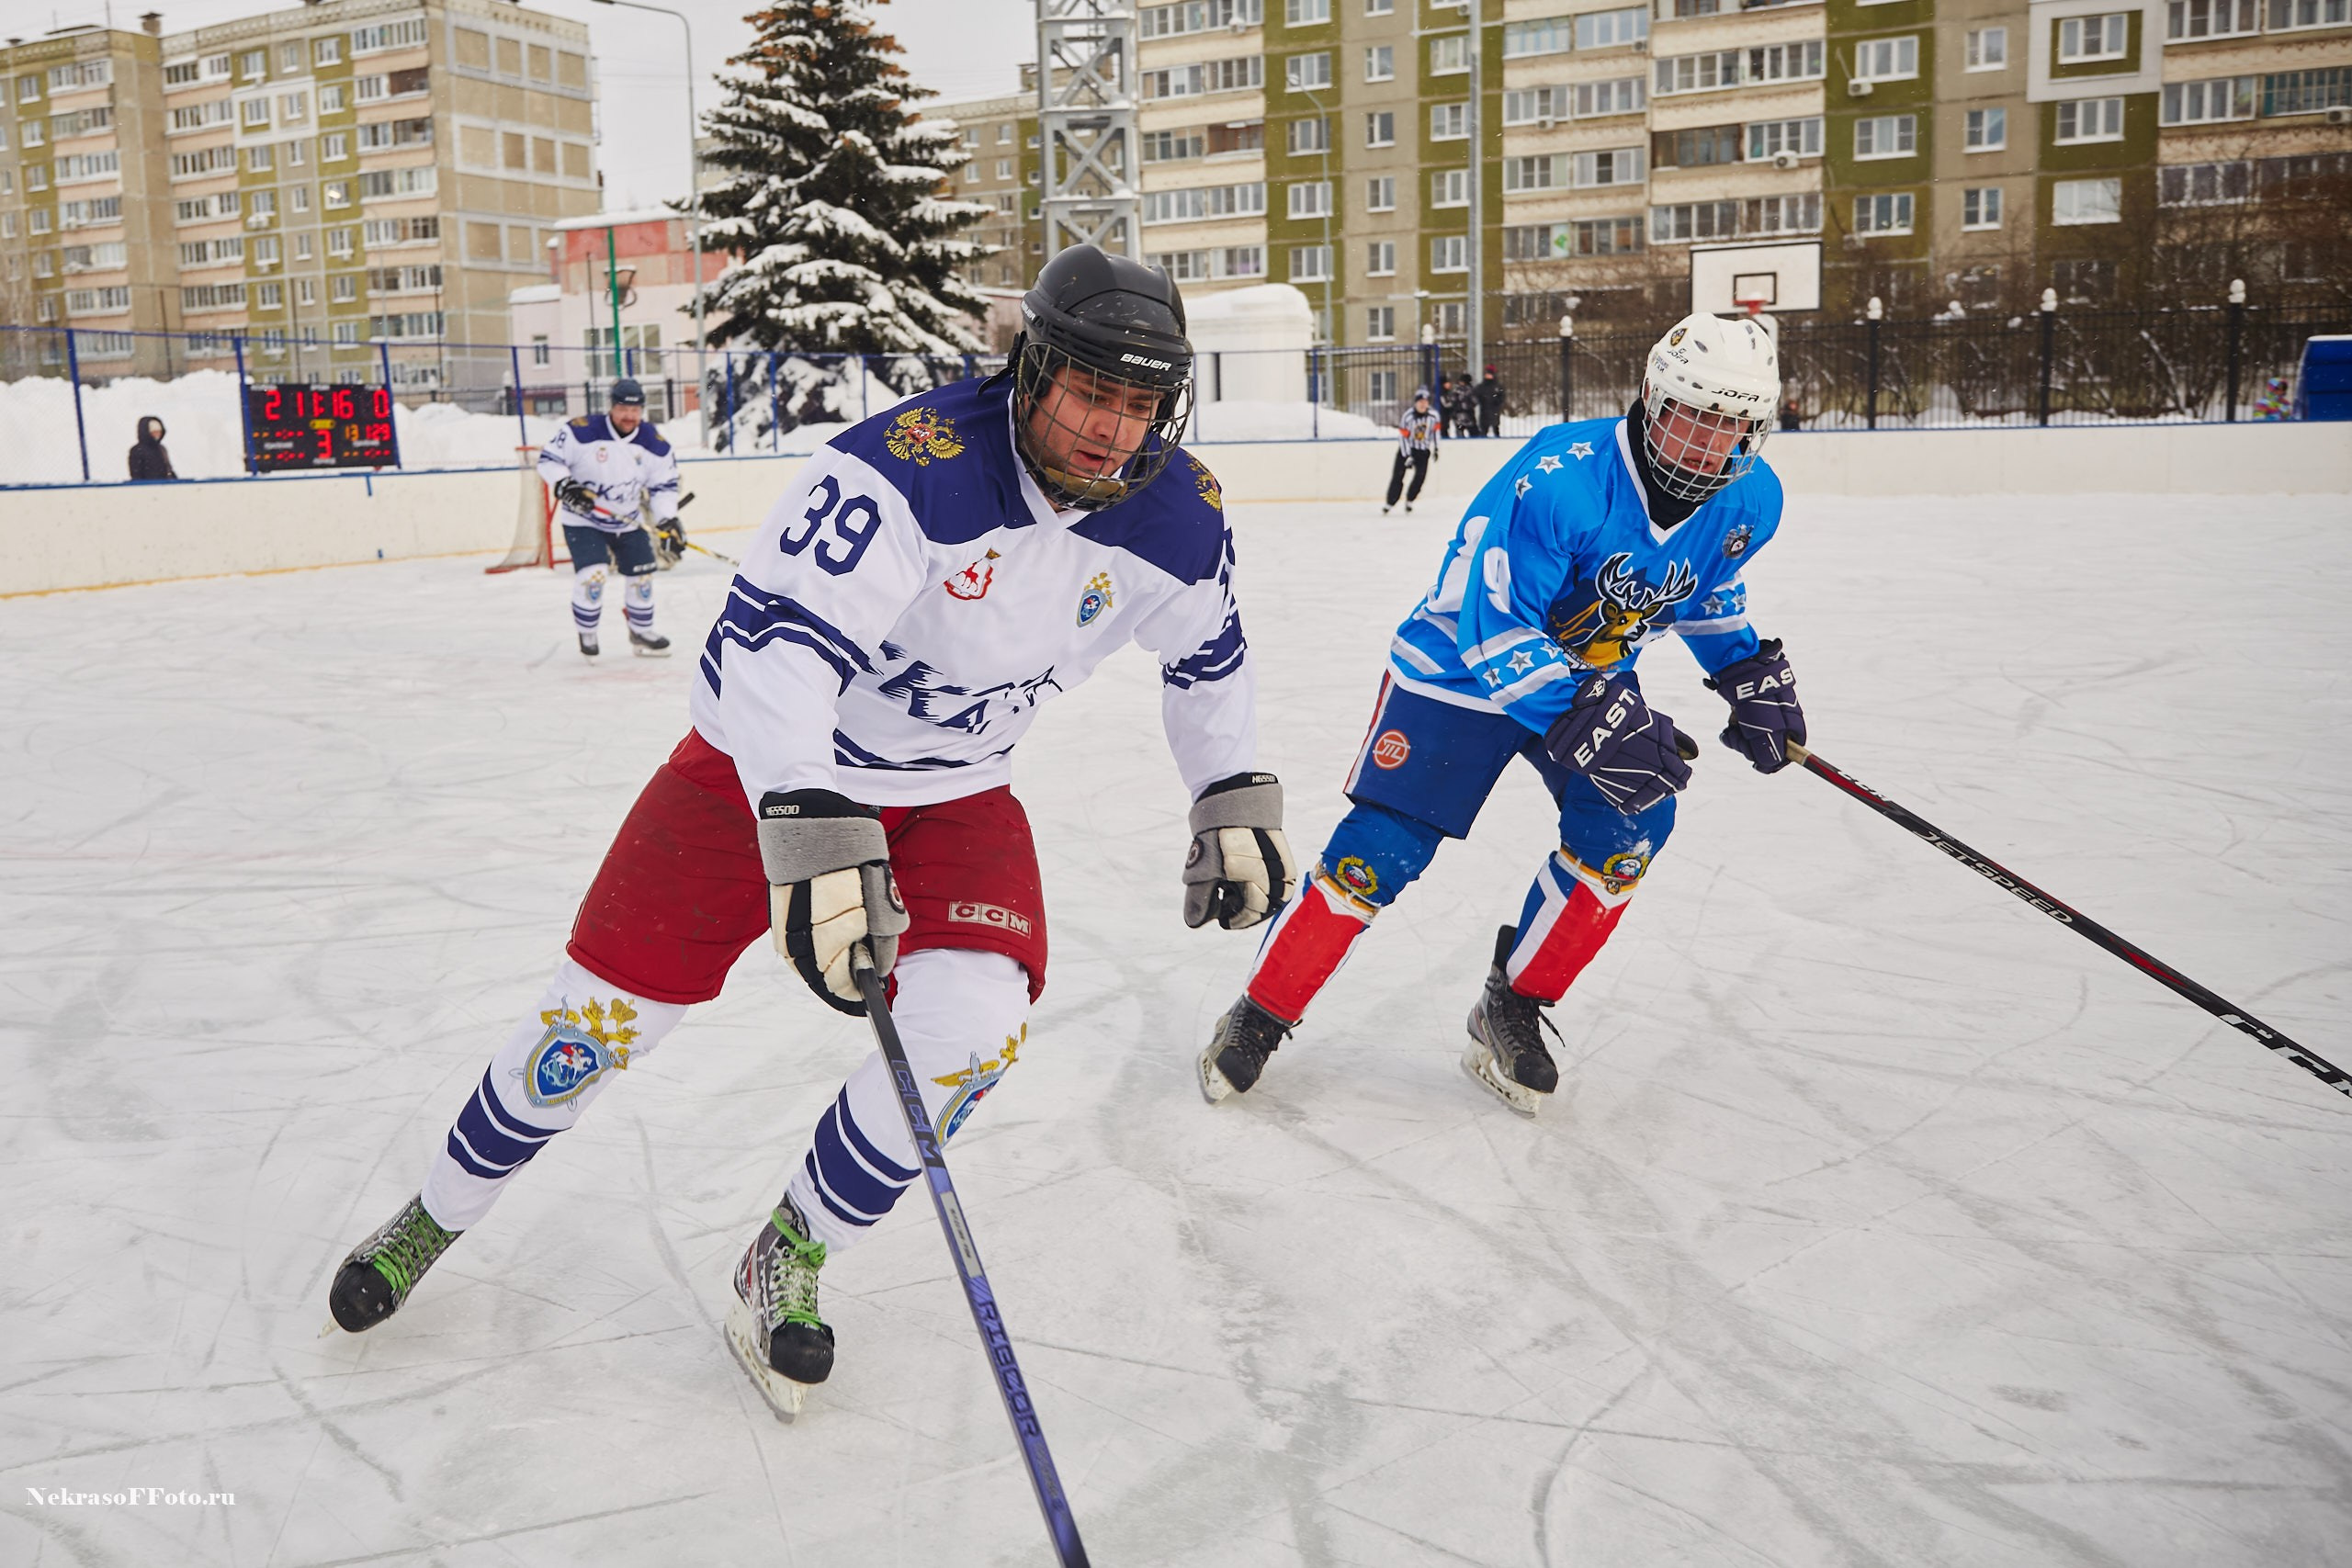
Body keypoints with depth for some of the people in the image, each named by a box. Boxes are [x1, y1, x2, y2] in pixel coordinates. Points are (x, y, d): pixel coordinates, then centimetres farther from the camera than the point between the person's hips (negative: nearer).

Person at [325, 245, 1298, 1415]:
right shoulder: (910, 467, -31)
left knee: (973, 1021, -20)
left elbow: (1208, 656, 9)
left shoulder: (1178, 514, -11)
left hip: (951, 793, 4)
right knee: (604, 1012, -1)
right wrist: (810, 838, -51)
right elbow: (775, 640, -40)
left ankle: (787, 1263, 6)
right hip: (769, 762, -4)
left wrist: (1235, 800, 4)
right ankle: (437, 1215, 30)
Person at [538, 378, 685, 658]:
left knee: (642, 575, 9)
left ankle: (641, 633, 30)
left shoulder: (654, 444, -8)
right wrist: (564, 485, -28)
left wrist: (668, 520, -10)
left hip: (627, 522, 5)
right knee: (592, 574, -19)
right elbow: (548, 458, -13)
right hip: (582, 521, -5)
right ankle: (586, 634, 4)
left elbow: (664, 485, 1)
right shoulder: (583, 431, -20)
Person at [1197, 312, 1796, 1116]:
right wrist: (1585, 719, -41)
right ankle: (1260, 1015, 8)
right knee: (1380, 852, -10)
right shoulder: (1557, 480, -33)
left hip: (1595, 672, 6)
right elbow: (1495, 627, -32)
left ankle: (1510, 1011, 2)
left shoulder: (1749, 501, -10)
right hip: (1463, 664, -5)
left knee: (1630, 823, -17)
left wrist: (1750, 672, -1)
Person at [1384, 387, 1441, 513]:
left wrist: (1435, 449, 6)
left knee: (1420, 476, -10)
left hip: (1423, 450, 2)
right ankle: (1389, 503, -7)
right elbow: (1402, 436, -16)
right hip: (1407, 447, -2)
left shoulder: (1433, 415, -10)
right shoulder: (1408, 416, -19)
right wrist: (1407, 456, -19)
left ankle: (1409, 501, 8)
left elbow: (1435, 431, 6)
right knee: (1398, 475, -9)